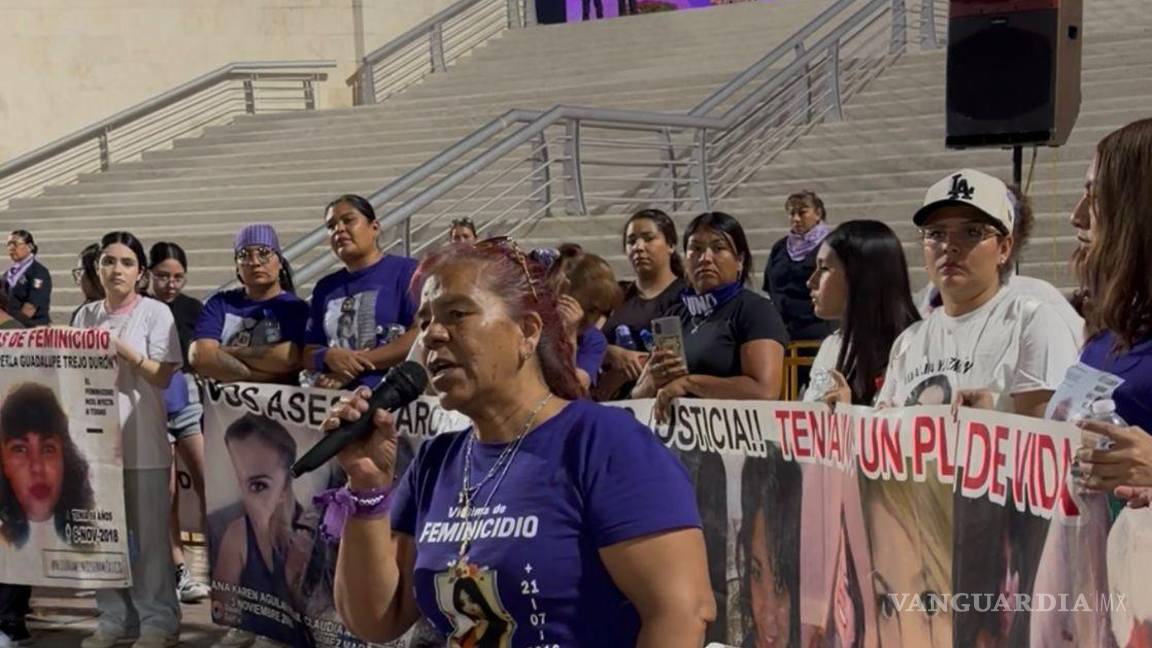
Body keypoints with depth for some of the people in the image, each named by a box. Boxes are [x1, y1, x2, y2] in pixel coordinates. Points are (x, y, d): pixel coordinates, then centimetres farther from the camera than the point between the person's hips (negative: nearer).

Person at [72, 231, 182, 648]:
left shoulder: (156, 313, -2)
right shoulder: (85, 316, 11)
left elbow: (163, 376, -6)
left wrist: (123, 349, -16)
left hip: (141, 439, -4)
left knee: (149, 533, -1)